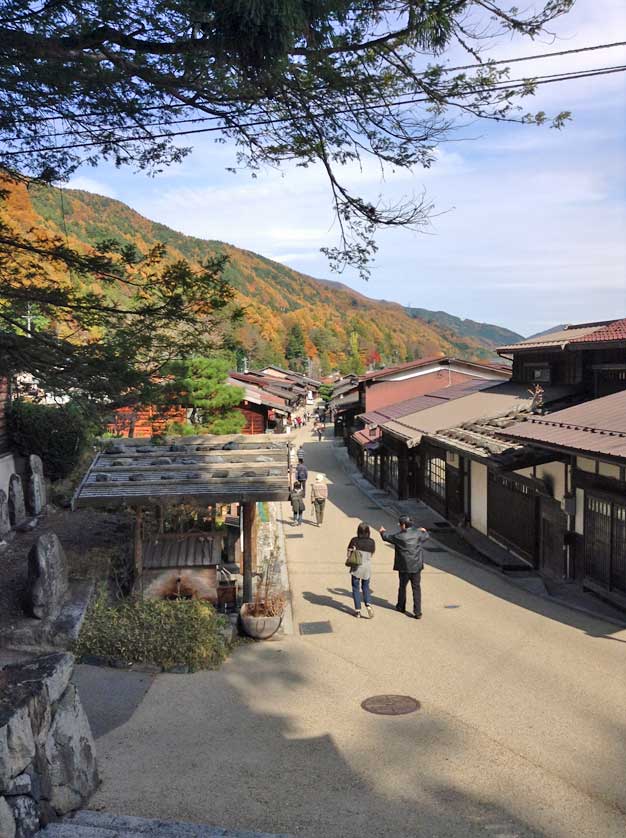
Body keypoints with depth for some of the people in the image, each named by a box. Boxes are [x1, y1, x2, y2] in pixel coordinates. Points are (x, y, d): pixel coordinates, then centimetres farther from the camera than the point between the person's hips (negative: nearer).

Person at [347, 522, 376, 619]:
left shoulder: (354, 540, -12)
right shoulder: (371, 542, -5)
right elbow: (372, 554, 8)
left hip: (356, 567, -2)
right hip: (367, 567, 2)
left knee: (356, 589, 9)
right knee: (366, 588, 17)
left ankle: (358, 611, 8)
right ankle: (368, 605, -5)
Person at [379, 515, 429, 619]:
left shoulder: (399, 536, -12)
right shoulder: (417, 534, -4)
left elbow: (386, 537, 4)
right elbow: (426, 536, 18)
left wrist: (382, 531, 27)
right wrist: (423, 531, 41)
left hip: (404, 567, -2)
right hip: (416, 567, 2)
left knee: (402, 587, 18)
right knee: (416, 588, 4)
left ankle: (401, 607, 35)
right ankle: (417, 612, 0)